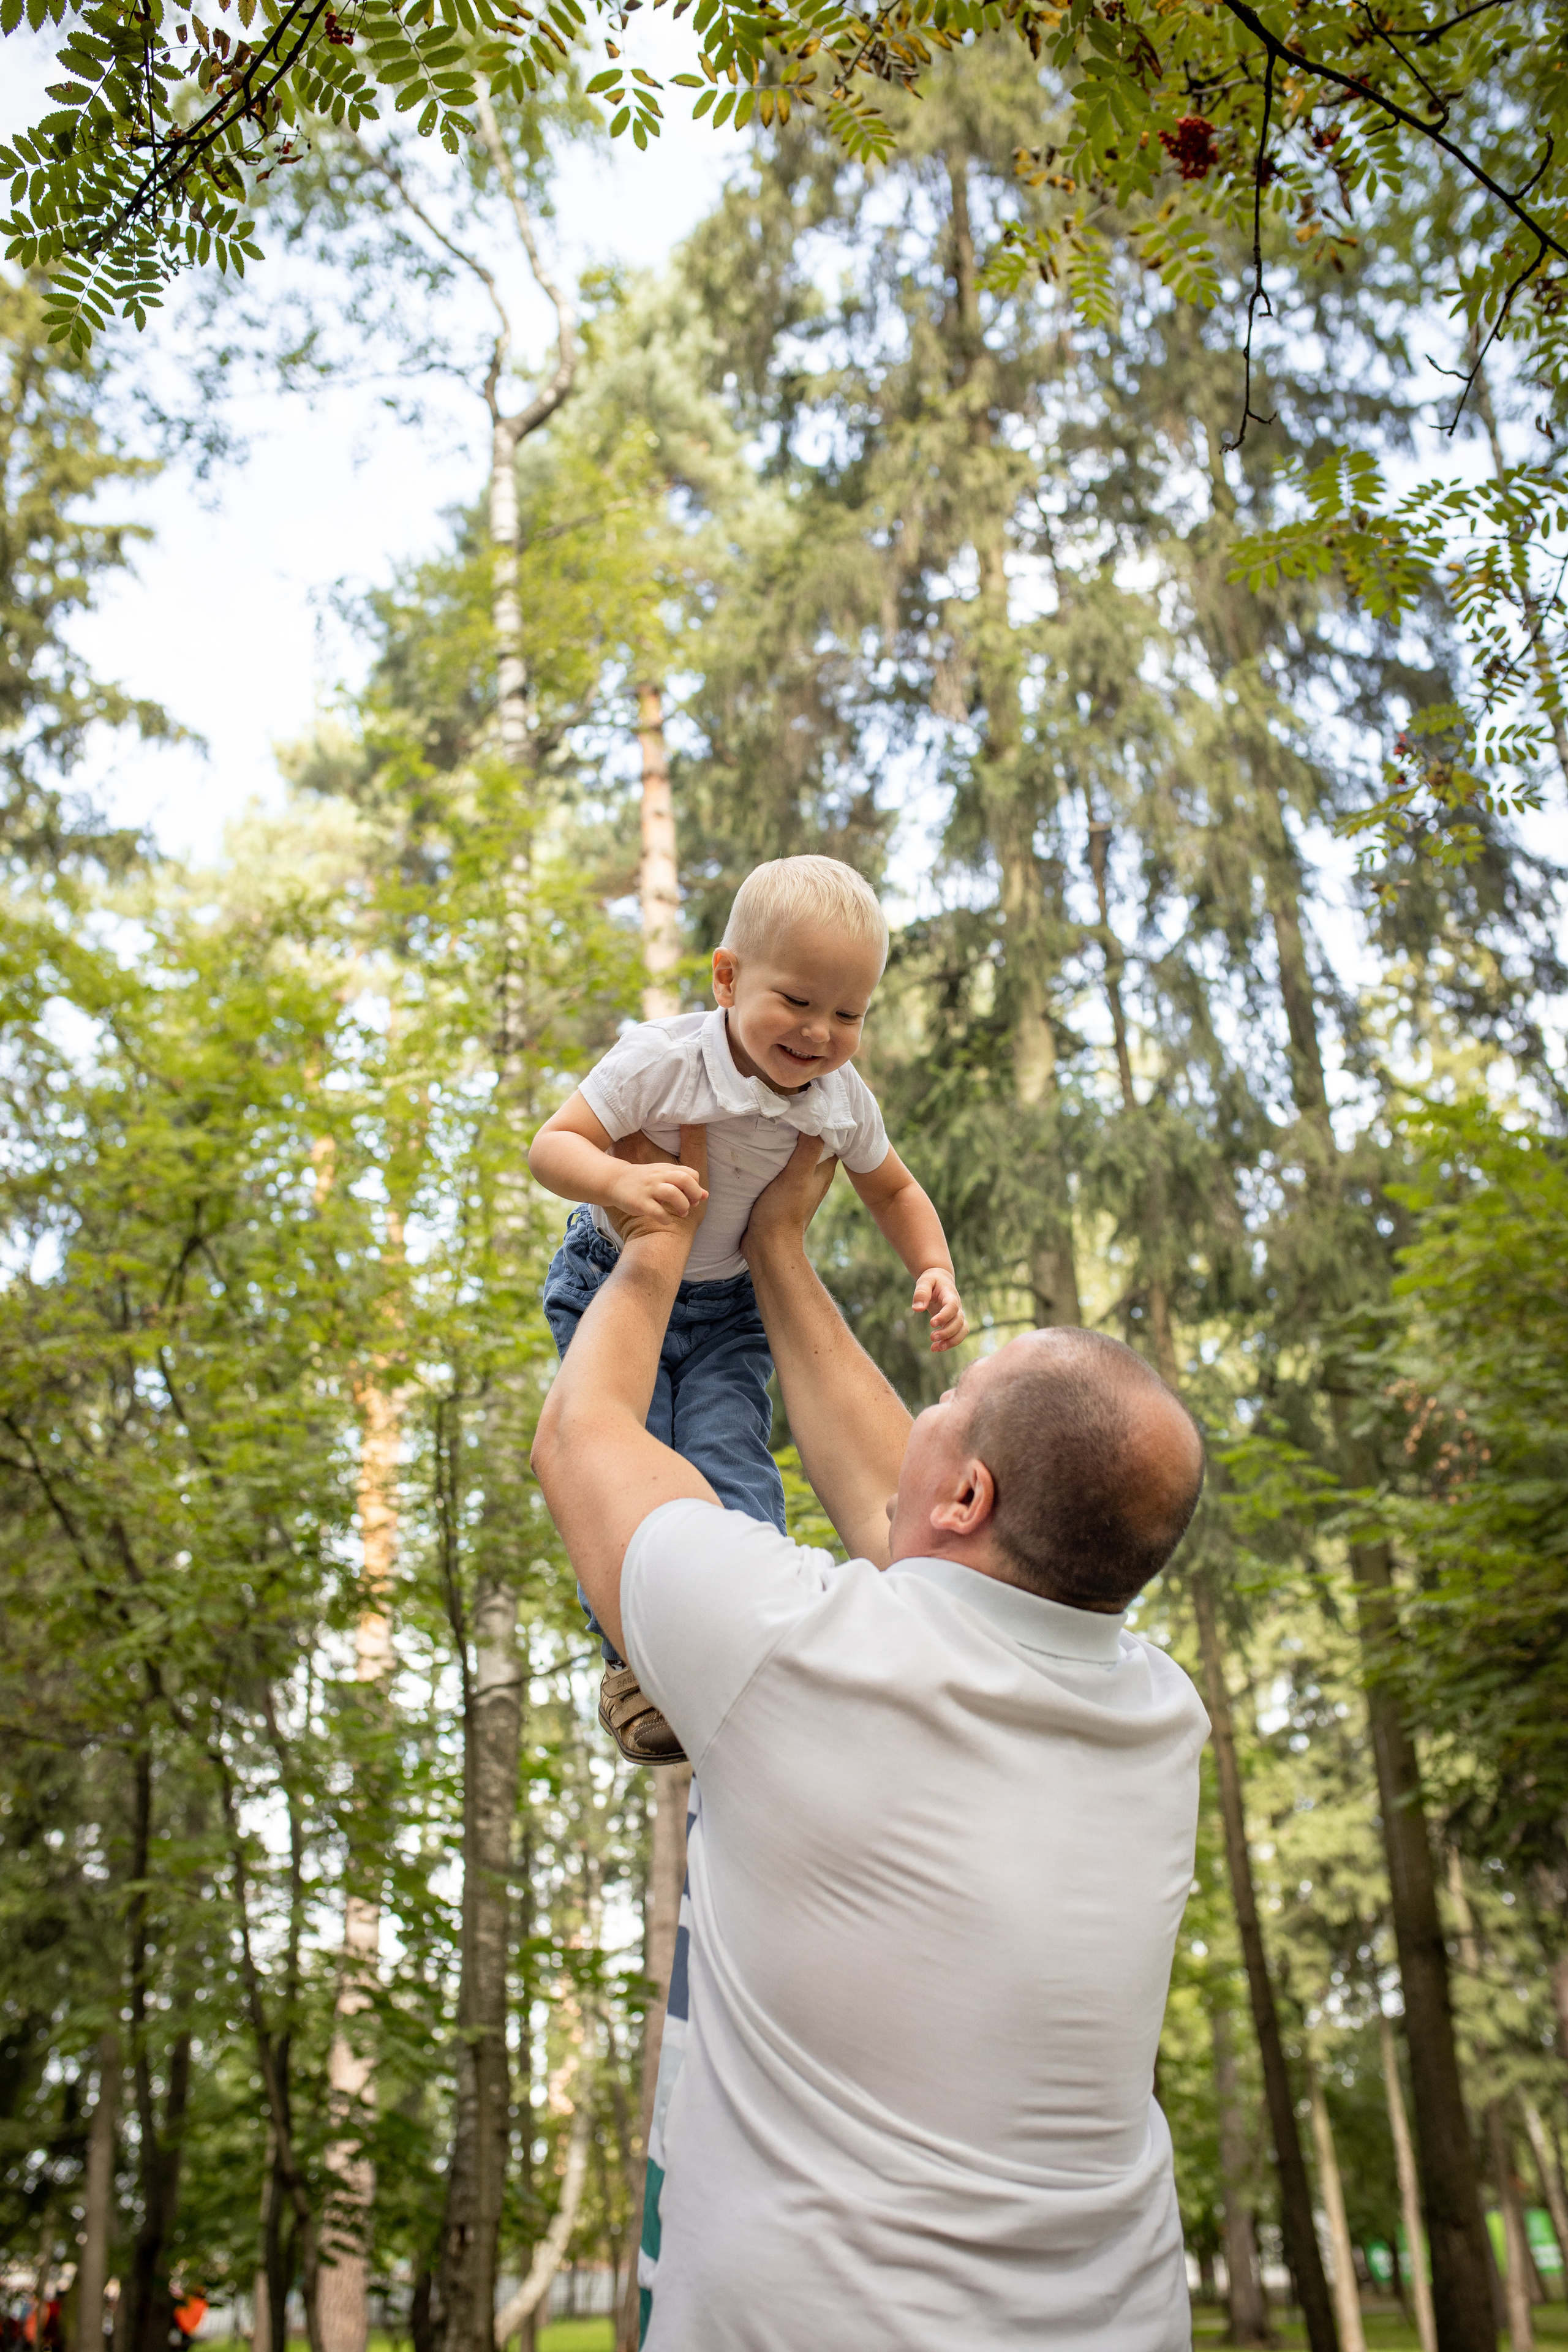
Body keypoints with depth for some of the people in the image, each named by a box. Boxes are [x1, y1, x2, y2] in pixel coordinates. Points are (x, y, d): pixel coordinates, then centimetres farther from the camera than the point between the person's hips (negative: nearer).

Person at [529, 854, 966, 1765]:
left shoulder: (843, 1098, -12)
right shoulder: (664, 1058, -27)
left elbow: (894, 1188, 8)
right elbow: (552, 1143, -26)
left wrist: (935, 1271, -9)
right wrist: (620, 1180, -47)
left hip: (728, 1307, 3)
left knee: (731, 1460, -14)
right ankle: (634, 1660, 4)